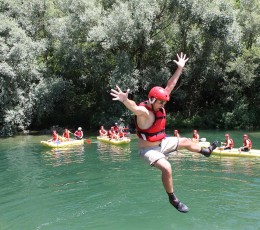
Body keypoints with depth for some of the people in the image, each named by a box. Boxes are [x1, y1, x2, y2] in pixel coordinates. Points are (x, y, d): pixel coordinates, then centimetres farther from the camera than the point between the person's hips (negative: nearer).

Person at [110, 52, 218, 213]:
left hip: (162, 143, 9)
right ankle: (173, 199, -10)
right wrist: (125, 100, -77)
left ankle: (206, 151, 55)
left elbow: (170, 86, -1)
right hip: (148, 149, -9)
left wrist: (180, 68, 0)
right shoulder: (144, 112, -31)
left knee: (186, 141, 24)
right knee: (167, 169, -30)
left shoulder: (159, 104, -7)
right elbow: (134, 108, -55)